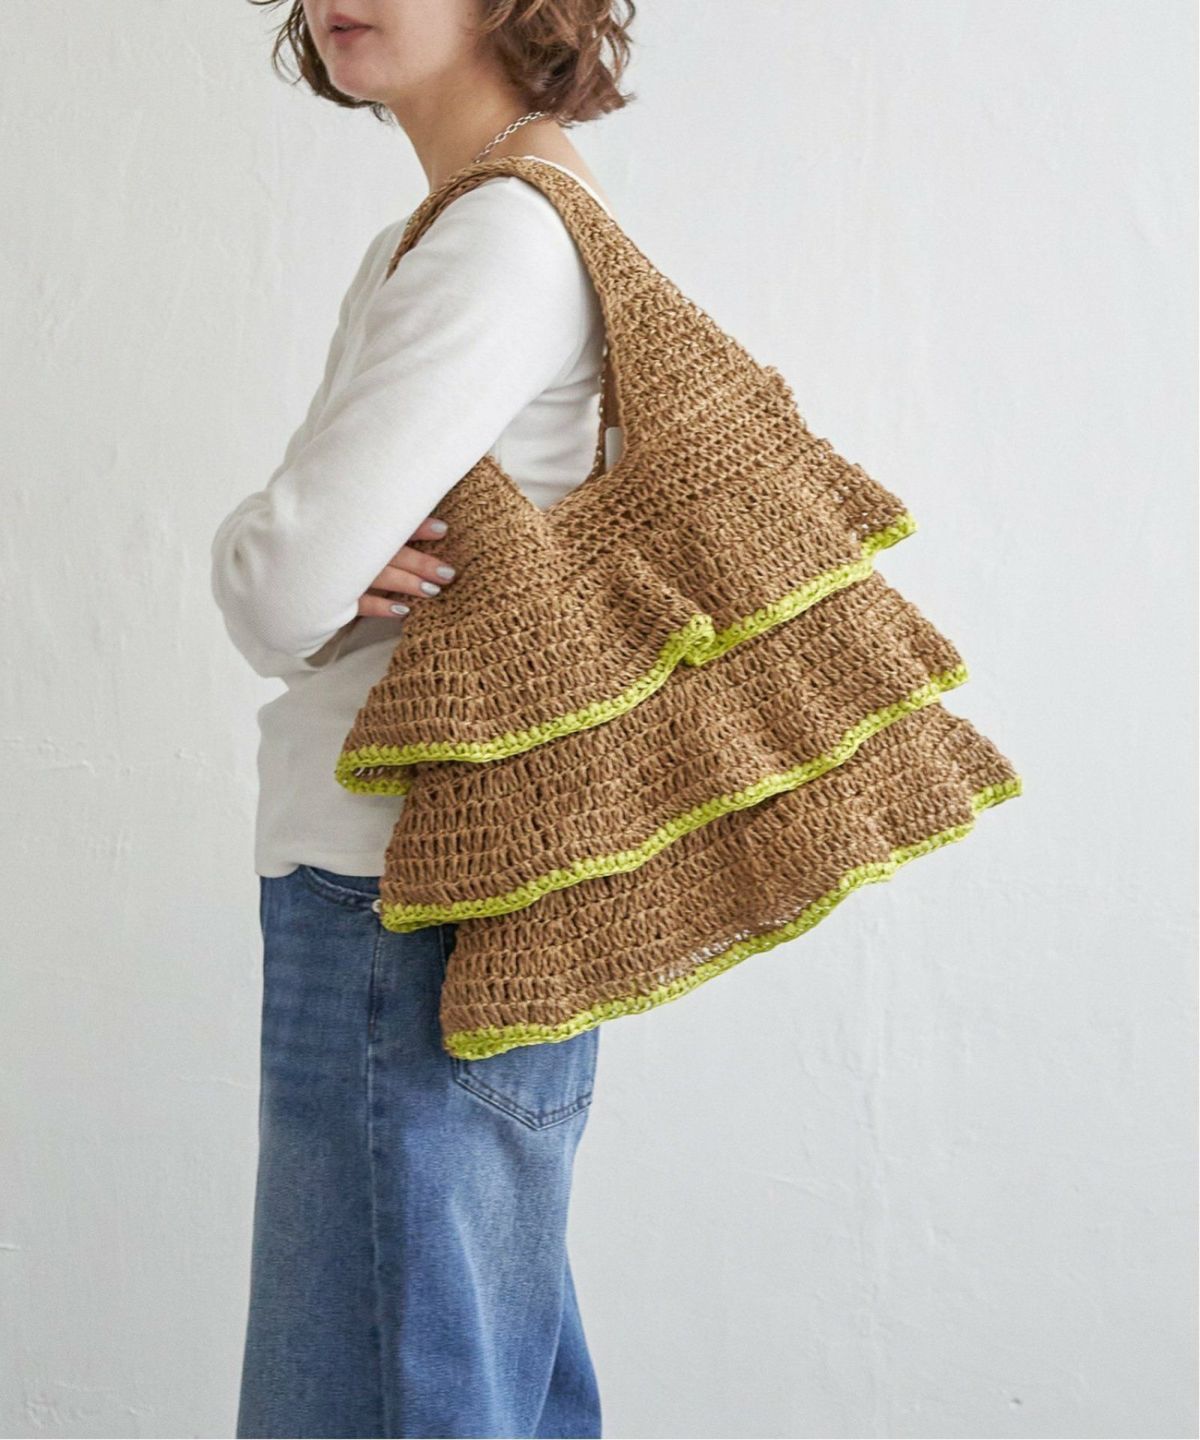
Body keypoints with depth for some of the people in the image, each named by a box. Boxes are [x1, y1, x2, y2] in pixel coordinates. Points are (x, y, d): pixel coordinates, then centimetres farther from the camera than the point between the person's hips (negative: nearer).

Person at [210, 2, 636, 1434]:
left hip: (404, 904, -10)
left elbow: (279, 591, -21)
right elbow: (286, 581, 13)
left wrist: (254, 549, 1)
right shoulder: (428, 237, 16)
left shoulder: (509, 234, -16)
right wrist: (341, 566, -9)